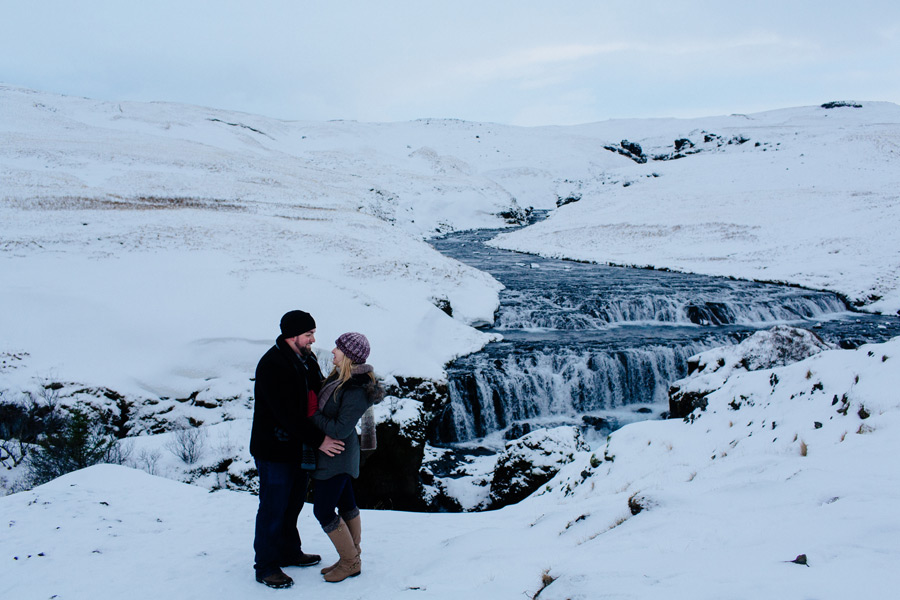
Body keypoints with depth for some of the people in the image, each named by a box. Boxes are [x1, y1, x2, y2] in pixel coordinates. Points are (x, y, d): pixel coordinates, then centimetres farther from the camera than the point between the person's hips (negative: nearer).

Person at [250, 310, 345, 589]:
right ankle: (266, 566, 18)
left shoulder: (306, 359, 5)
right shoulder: (272, 365, -24)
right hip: (274, 450, -9)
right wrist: (318, 440, -26)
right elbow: (287, 414, -27)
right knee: (273, 508, 3)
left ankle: (289, 553, 39)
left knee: (293, 503, 21)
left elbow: (320, 394, 14)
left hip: (299, 448, 9)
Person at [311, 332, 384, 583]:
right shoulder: (341, 376, 1)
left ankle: (350, 562, 14)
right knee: (346, 505, 17)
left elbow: (340, 430, -26)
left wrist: (312, 415, -20)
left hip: (336, 456, -9)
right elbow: (326, 405, 14)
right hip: (339, 454, 9)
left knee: (323, 510, 0)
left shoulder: (356, 391, -27)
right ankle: (352, 559, 30)